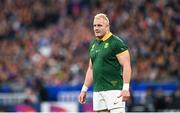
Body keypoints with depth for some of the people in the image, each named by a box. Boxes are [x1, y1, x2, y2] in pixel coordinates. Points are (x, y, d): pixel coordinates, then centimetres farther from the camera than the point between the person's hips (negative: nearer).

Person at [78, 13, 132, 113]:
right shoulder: (93, 44, 16)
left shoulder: (116, 43, -7)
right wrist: (84, 89, 21)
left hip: (114, 89, -7)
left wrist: (126, 88, -19)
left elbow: (126, 65, -11)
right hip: (97, 91, 7)